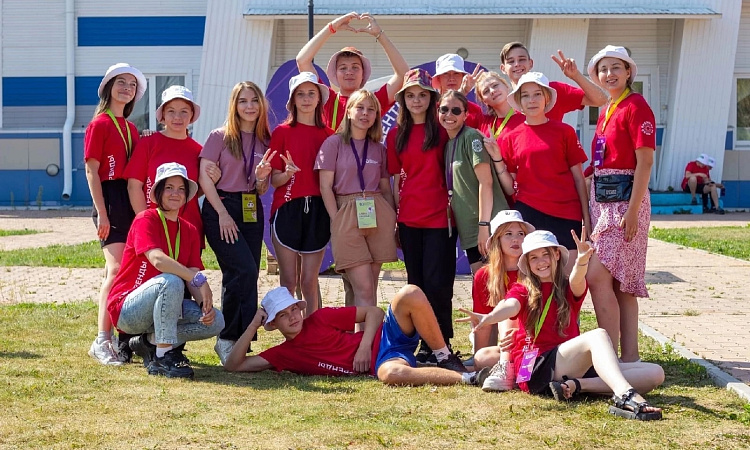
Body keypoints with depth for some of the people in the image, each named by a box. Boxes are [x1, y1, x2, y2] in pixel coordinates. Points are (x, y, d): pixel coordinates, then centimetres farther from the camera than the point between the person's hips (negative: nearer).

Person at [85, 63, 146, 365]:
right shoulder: (99, 125, -3)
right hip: (110, 199, -7)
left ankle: (126, 337, 11)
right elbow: (91, 171, -8)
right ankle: (102, 341, -13)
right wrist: (102, 213, -15)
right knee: (117, 269, -15)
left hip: (132, 203, 7)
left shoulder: (131, 128, 18)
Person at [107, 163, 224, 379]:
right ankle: (162, 358, -28)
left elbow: (192, 281, 1)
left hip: (162, 308, 7)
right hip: (126, 310, -7)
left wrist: (206, 304, -19)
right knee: (171, 281, -35)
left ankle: (150, 342, 1)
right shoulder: (146, 219, -11)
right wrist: (199, 279, -33)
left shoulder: (189, 231, 9)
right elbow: (157, 259, -29)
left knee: (215, 321, -11)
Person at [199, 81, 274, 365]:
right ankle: (230, 338, -10)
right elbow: (204, 177, -7)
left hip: (251, 212, 5)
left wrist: (262, 177, -12)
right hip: (220, 208, -5)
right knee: (245, 271, -18)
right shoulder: (220, 137, -1)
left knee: (238, 277, 2)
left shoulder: (265, 142, 11)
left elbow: (262, 190, 12)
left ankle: (230, 340, 9)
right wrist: (222, 214, -13)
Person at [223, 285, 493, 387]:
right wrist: (253, 326, -1)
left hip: (385, 338, 1)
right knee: (391, 374, -43)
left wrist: (364, 346, -8)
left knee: (410, 294, -28)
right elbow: (233, 366, 4)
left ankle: (446, 360, -13)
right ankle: (468, 378, -31)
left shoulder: (320, 318, 9)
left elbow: (373, 312, 9)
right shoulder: (284, 354, 11)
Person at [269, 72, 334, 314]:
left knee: (310, 281, 4)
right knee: (288, 281, 0)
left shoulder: (328, 135, 8)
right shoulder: (282, 132, 2)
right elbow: (274, 180, 1)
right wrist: (288, 173, -20)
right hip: (287, 210, -2)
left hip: (317, 210, 2)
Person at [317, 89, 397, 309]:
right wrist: (337, 221, -9)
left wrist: (392, 220, 5)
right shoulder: (334, 143, 3)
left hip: (378, 215, 4)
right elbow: (325, 186, -2)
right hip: (347, 215, -4)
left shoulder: (379, 148, 14)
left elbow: (386, 188, 16)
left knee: (370, 290, 5)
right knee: (364, 289, -11)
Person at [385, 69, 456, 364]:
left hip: (439, 217, -4)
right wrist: (394, 218, 8)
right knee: (416, 283, 9)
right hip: (409, 218, 4)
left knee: (436, 283, -6)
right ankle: (425, 342, 18)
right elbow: (396, 178, 11)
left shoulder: (443, 130, 0)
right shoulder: (396, 134, 9)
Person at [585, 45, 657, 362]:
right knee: (620, 283, 9)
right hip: (602, 199, 9)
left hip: (625, 198, -9)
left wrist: (632, 210, -20)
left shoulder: (636, 105, -9)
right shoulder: (605, 111, 16)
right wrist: (590, 209, 14)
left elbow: (645, 161, -15)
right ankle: (629, 355, 14)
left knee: (598, 276, -14)